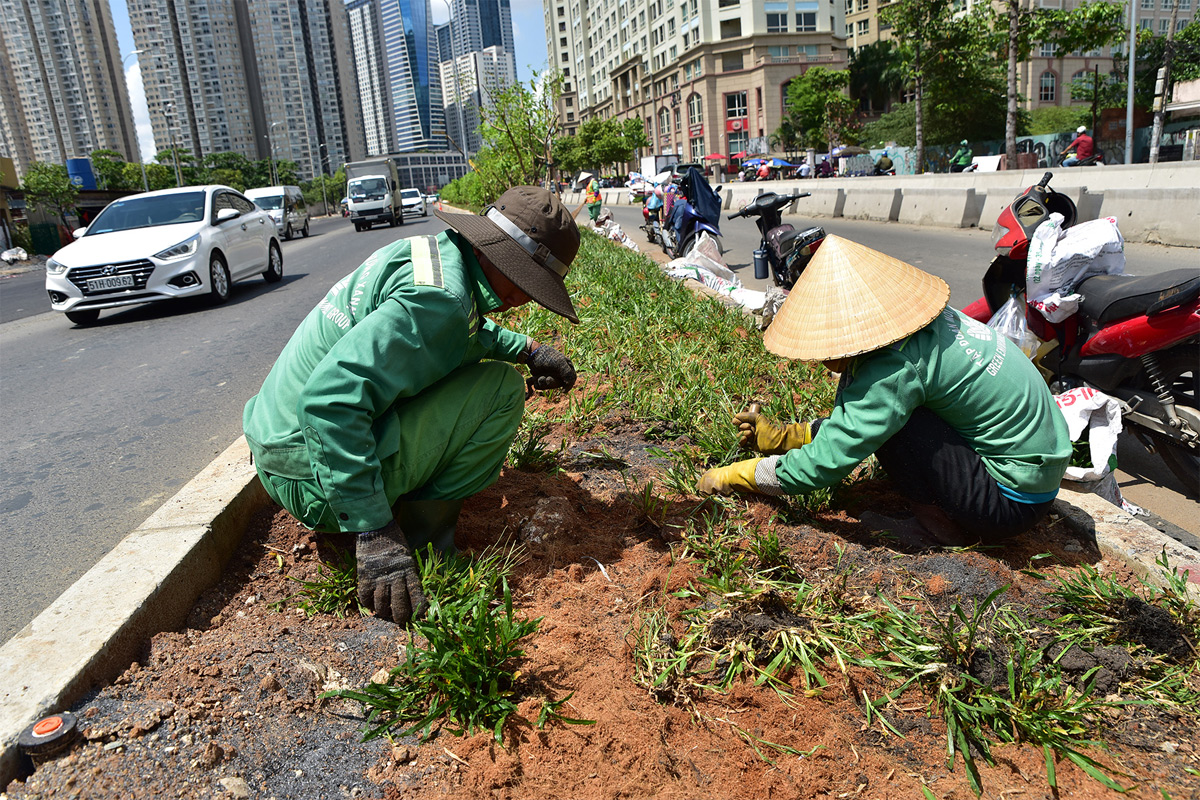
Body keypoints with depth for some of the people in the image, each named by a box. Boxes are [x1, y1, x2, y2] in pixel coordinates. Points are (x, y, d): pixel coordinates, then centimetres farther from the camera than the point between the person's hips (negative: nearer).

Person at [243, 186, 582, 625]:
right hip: (319, 477, -10)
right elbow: (332, 399, -34)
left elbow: (472, 330, 29)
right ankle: (423, 533, -6)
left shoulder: (428, 252, 6)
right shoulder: (440, 295, -25)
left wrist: (528, 349, 17)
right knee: (501, 386, -12)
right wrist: (373, 530, -35)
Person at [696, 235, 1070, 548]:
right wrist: (783, 437, 5)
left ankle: (941, 524, -4)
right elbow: (851, 425, 10)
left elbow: (824, 463, -25)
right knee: (860, 418, 6)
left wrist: (732, 476, -15)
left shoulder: (899, 367, -28)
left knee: (884, 417, -22)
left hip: (1010, 501, -9)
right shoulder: (910, 326, -1)